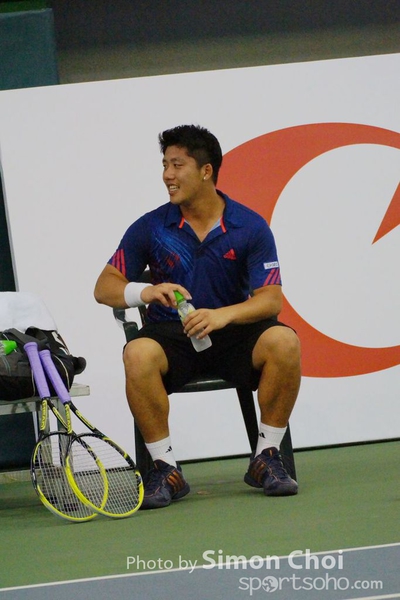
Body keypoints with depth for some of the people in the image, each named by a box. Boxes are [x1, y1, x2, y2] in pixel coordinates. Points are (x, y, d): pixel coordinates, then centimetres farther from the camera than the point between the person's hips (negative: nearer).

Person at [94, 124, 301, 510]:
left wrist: (223, 315, -30)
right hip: (171, 336, 0)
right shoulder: (150, 228, 0)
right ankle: (165, 468, -21)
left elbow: (270, 299, -10)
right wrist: (144, 292, -22)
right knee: (138, 354, -35)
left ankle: (266, 457, -14)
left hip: (233, 335, 0)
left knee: (283, 341, -31)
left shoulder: (250, 227, -3)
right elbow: (105, 287, 1)